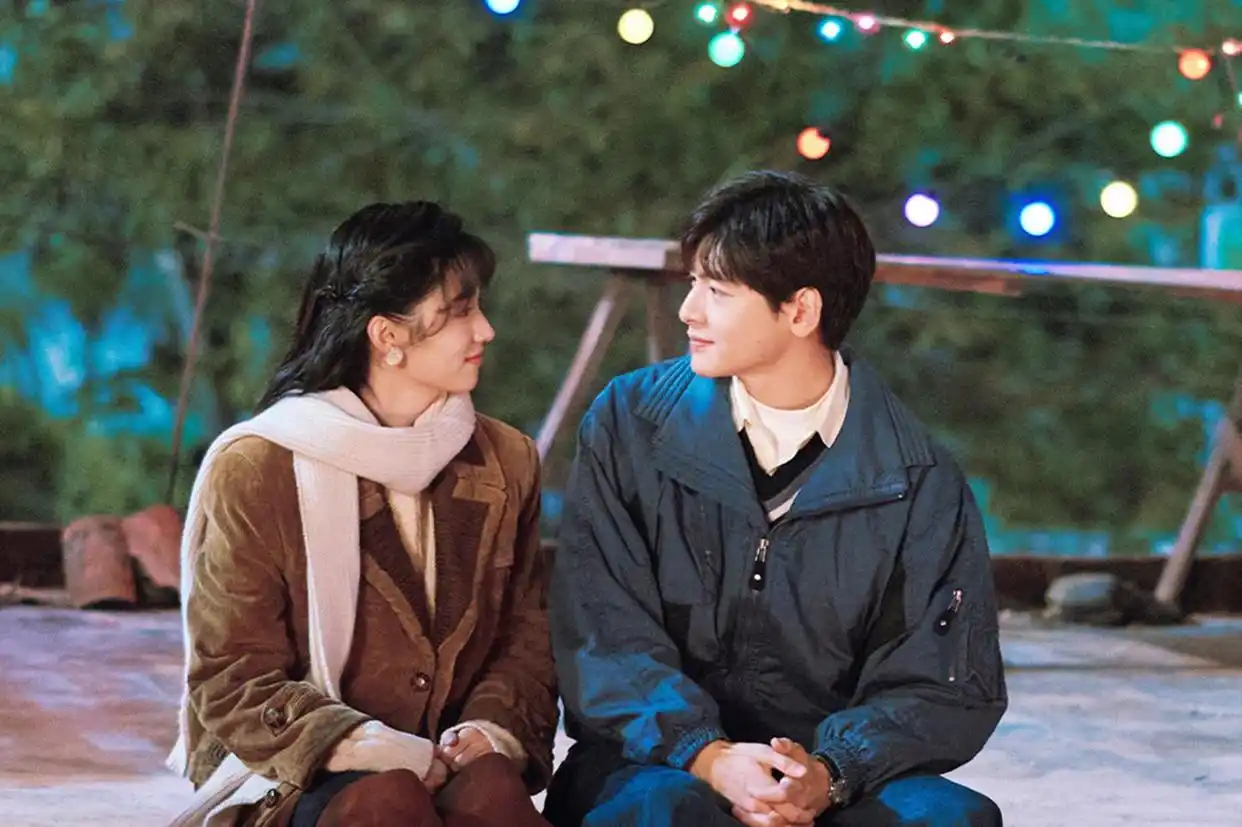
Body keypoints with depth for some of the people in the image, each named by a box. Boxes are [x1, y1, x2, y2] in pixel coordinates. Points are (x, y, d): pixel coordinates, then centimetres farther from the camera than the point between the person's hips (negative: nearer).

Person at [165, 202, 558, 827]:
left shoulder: (504, 464, 13)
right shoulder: (255, 470, -3)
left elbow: (528, 639, 14)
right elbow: (232, 681, -4)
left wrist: (492, 730, -9)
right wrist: (381, 753, -18)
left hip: (450, 766, 3)